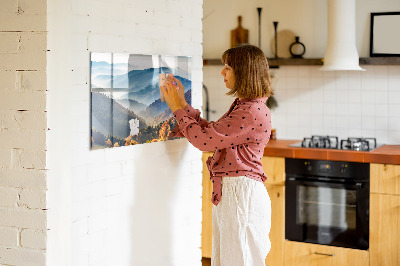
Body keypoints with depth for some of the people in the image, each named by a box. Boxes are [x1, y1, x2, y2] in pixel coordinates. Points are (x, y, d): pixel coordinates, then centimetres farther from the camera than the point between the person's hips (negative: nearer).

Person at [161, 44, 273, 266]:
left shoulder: (253, 112, -20)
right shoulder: (242, 106, 14)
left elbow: (204, 139, -19)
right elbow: (211, 132, 17)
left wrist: (177, 108, -7)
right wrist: (182, 105, 14)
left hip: (241, 193, -10)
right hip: (228, 192, 10)